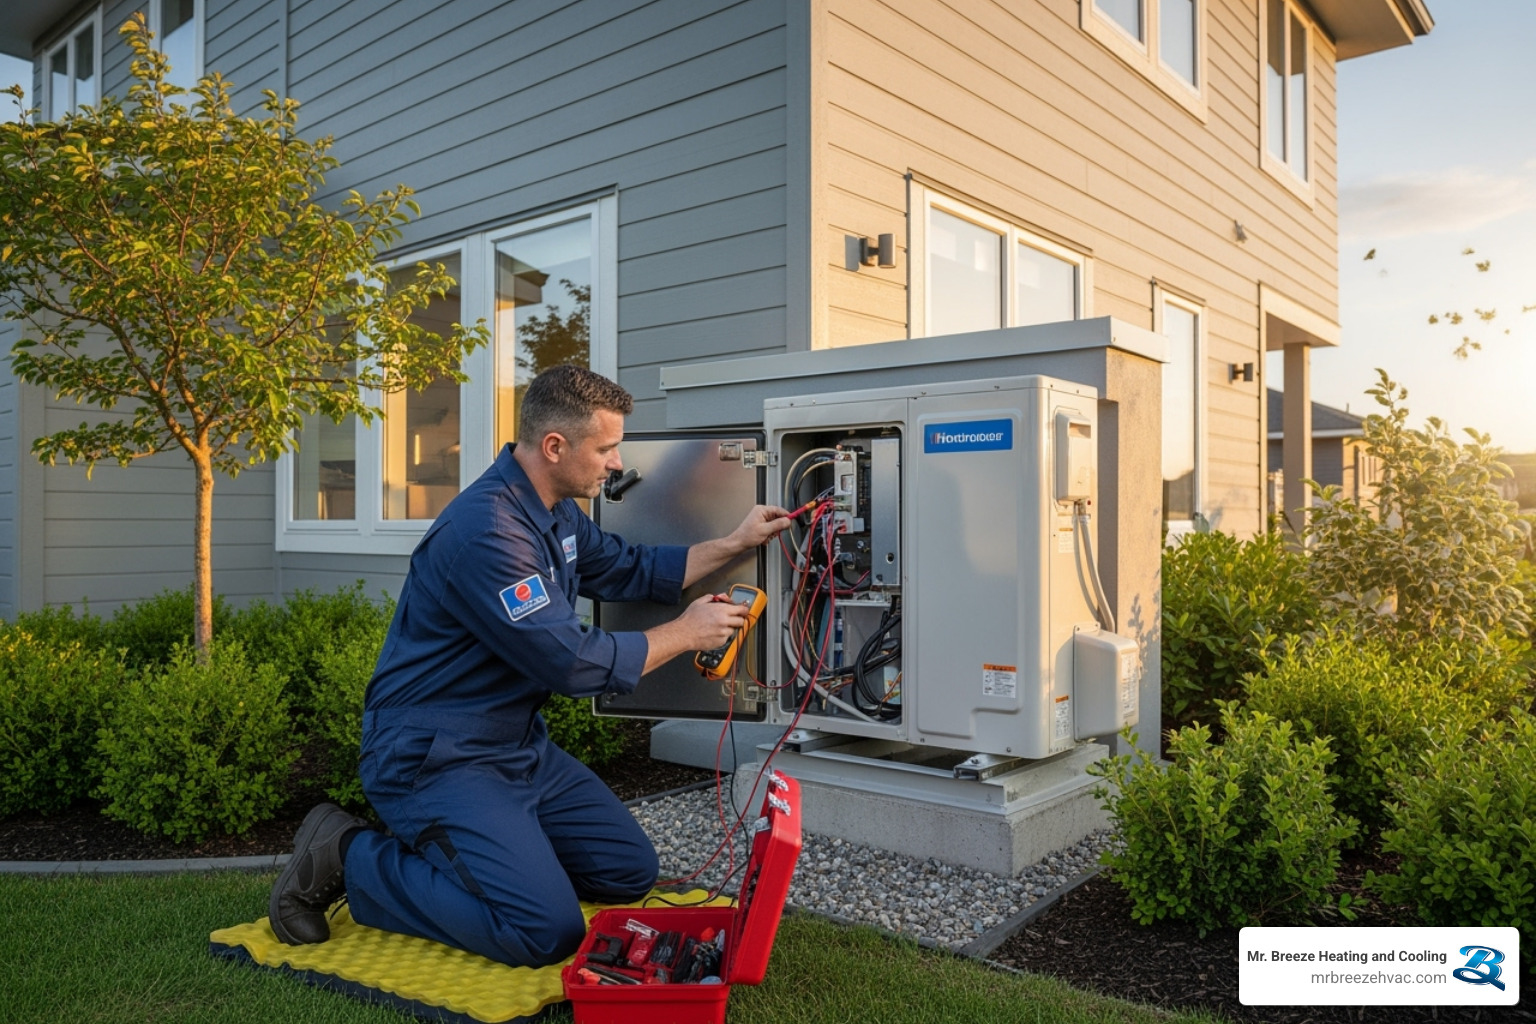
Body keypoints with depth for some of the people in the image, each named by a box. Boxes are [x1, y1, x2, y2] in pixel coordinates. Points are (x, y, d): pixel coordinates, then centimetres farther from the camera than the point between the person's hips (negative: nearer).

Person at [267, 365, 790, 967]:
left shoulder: (558, 513, 6)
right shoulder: (487, 529, -27)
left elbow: (630, 571, 19)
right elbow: (573, 663, -26)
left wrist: (735, 544, 12)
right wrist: (683, 635, -12)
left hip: (520, 748, 10)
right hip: (435, 758, -10)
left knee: (630, 873, 8)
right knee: (548, 933, -19)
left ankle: (463, 844, 17)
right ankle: (349, 858, -2)